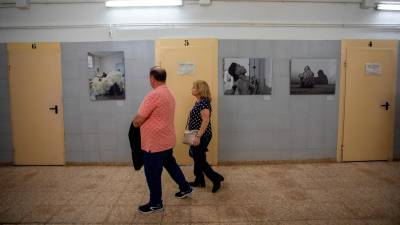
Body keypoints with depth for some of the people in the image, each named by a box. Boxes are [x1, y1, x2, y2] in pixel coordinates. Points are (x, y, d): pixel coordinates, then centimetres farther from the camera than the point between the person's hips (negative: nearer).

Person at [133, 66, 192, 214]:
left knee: (152, 174, 6)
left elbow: (138, 121, -21)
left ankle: (155, 204, 21)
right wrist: (142, 121, 13)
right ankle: (185, 188, 39)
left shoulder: (154, 95, -23)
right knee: (171, 165, 25)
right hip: (166, 141, 9)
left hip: (155, 143, -9)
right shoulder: (168, 94, 8)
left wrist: (134, 122, 1)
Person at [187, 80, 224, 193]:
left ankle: (216, 178, 9)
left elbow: (205, 121, -25)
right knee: (196, 157, 17)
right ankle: (199, 180, 28)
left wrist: (198, 136, -27)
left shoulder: (204, 102, -19)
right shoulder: (199, 102, 10)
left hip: (202, 136, -10)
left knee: (200, 160, -1)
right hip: (198, 135, 10)